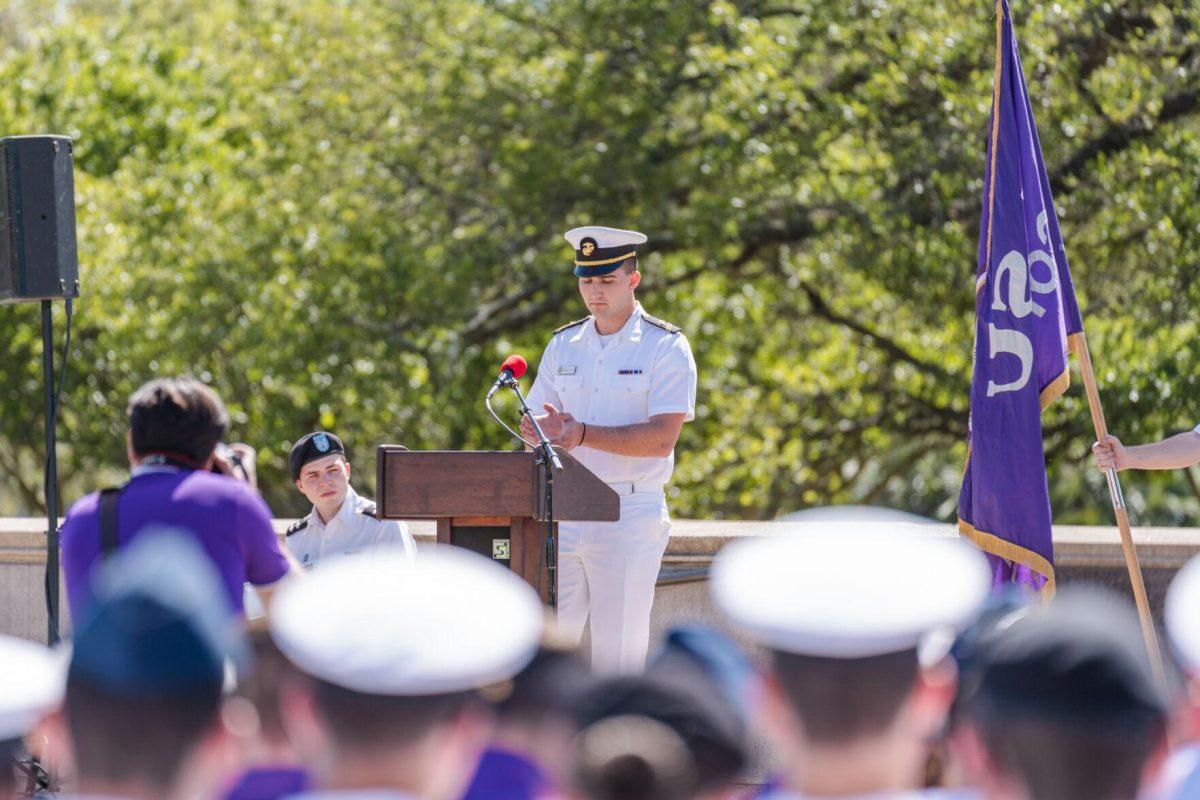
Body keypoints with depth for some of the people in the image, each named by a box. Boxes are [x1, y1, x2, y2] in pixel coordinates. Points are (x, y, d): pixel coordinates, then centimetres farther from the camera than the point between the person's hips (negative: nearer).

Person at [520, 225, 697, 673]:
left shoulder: (666, 347, -3)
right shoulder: (564, 345, 13)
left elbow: (662, 438, -14)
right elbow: (534, 425, 12)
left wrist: (583, 434, -24)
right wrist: (540, 429, -14)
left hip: (631, 514, -5)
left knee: (618, 649, -4)